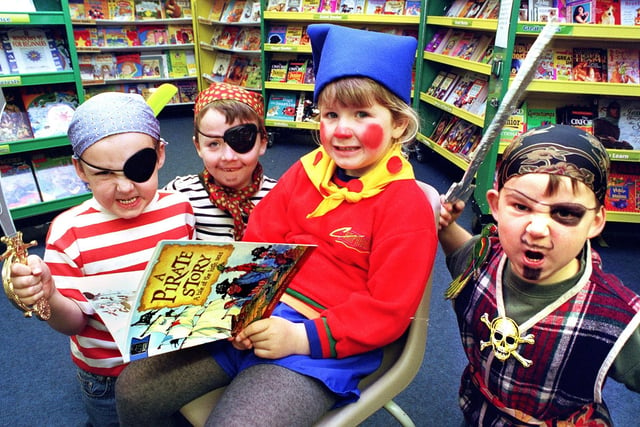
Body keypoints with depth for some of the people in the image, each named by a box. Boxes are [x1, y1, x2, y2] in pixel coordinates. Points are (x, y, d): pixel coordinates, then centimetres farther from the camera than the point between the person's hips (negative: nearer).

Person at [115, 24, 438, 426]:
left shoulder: (407, 204, -10)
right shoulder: (307, 171, 6)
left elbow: (388, 309, -13)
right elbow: (257, 244, 7)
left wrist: (302, 337, -20)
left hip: (324, 342, -5)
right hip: (258, 316, 6)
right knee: (134, 387, 1)